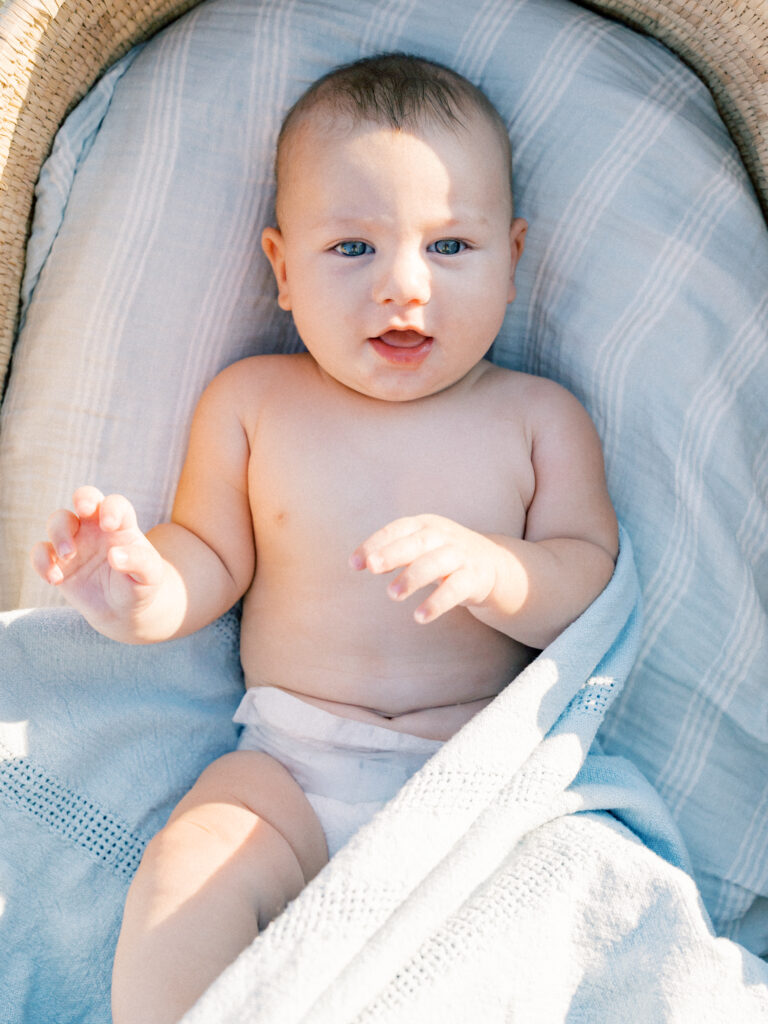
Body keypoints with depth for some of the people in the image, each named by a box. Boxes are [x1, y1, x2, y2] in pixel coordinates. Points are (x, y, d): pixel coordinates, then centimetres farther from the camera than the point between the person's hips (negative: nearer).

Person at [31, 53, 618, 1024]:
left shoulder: (538, 417, 3)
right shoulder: (250, 401, 5)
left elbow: (594, 581, -1)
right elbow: (213, 560, 10)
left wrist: (491, 568, -22)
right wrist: (143, 589, -14)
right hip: (289, 763, 1)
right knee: (180, 888, -24)